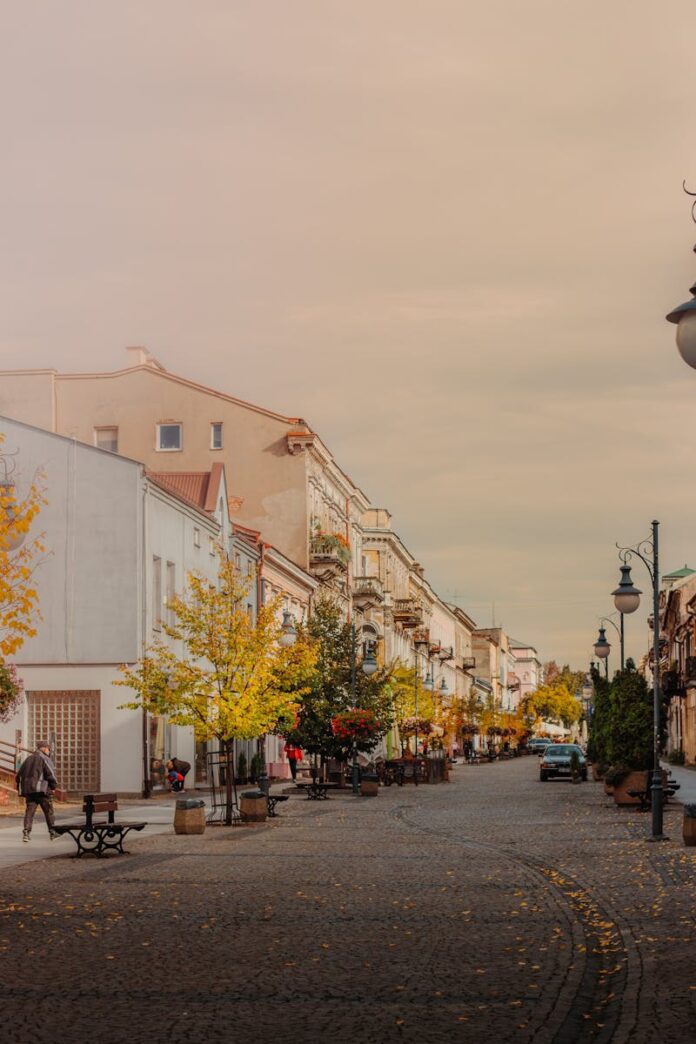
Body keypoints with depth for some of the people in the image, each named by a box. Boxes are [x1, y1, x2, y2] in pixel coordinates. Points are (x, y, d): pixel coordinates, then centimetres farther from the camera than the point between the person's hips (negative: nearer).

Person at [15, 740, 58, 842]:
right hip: (42, 790, -5)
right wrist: (54, 785, 1)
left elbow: (19, 775, 16)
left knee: (29, 811, 1)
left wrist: (21, 788, 20)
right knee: (48, 812, 8)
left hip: (28, 790, 5)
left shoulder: (28, 759, 17)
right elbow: (51, 774, -13)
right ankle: (52, 832, 15)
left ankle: (26, 832, -14)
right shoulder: (45, 759, -4)